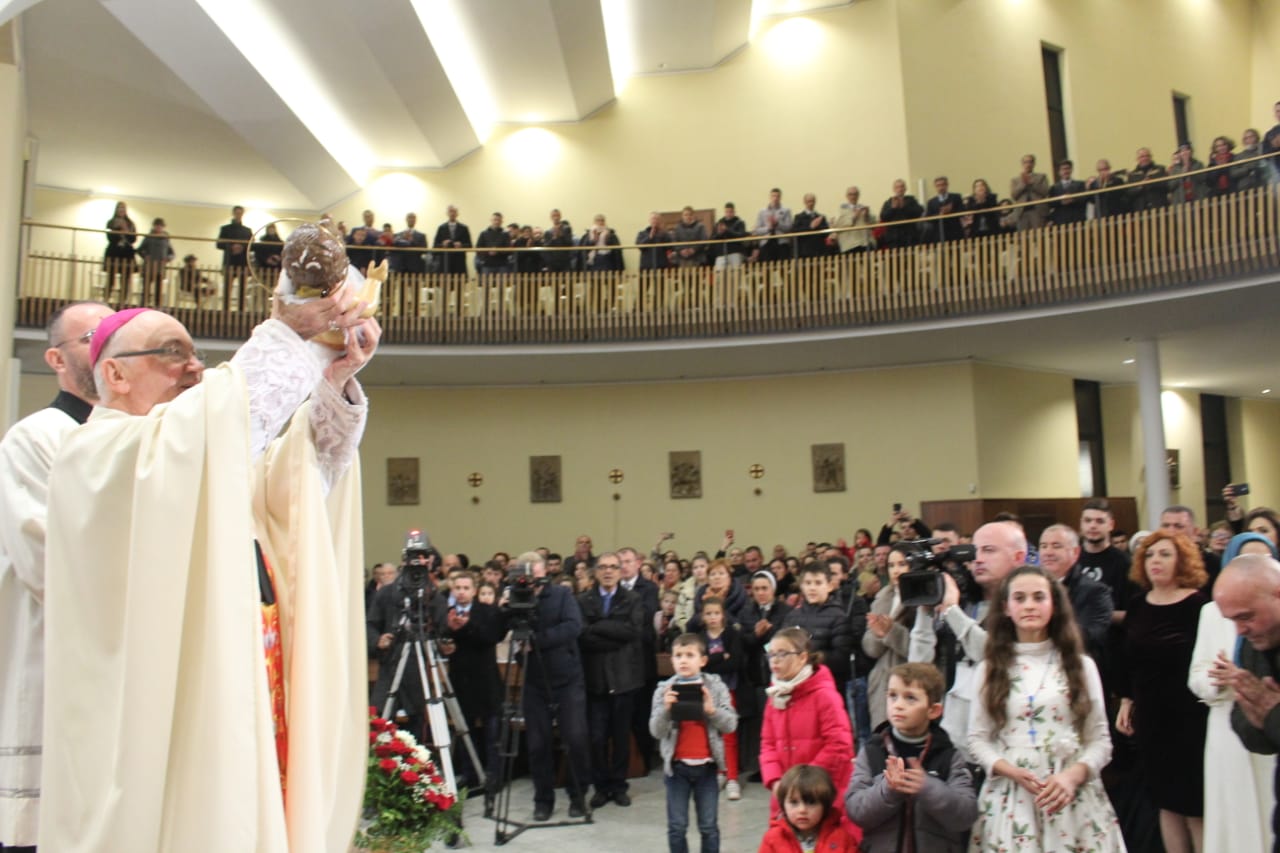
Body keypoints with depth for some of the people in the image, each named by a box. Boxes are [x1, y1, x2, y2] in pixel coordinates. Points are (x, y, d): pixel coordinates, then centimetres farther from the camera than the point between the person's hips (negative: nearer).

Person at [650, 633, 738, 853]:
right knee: (677, 827, 7)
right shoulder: (664, 690, -2)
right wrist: (666, 709, -23)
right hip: (677, 766, 0)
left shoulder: (716, 687, -3)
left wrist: (711, 710, -22)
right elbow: (656, 731, -6)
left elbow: (731, 724, -6)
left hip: (706, 765, 0)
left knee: (708, 826, 8)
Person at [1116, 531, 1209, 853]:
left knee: (1195, 806, 3)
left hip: (1191, 717, -5)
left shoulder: (1198, 605, -10)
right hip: (1149, 715, 5)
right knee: (1166, 802, 14)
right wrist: (1126, 701, 11)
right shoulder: (1137, 606, 5)